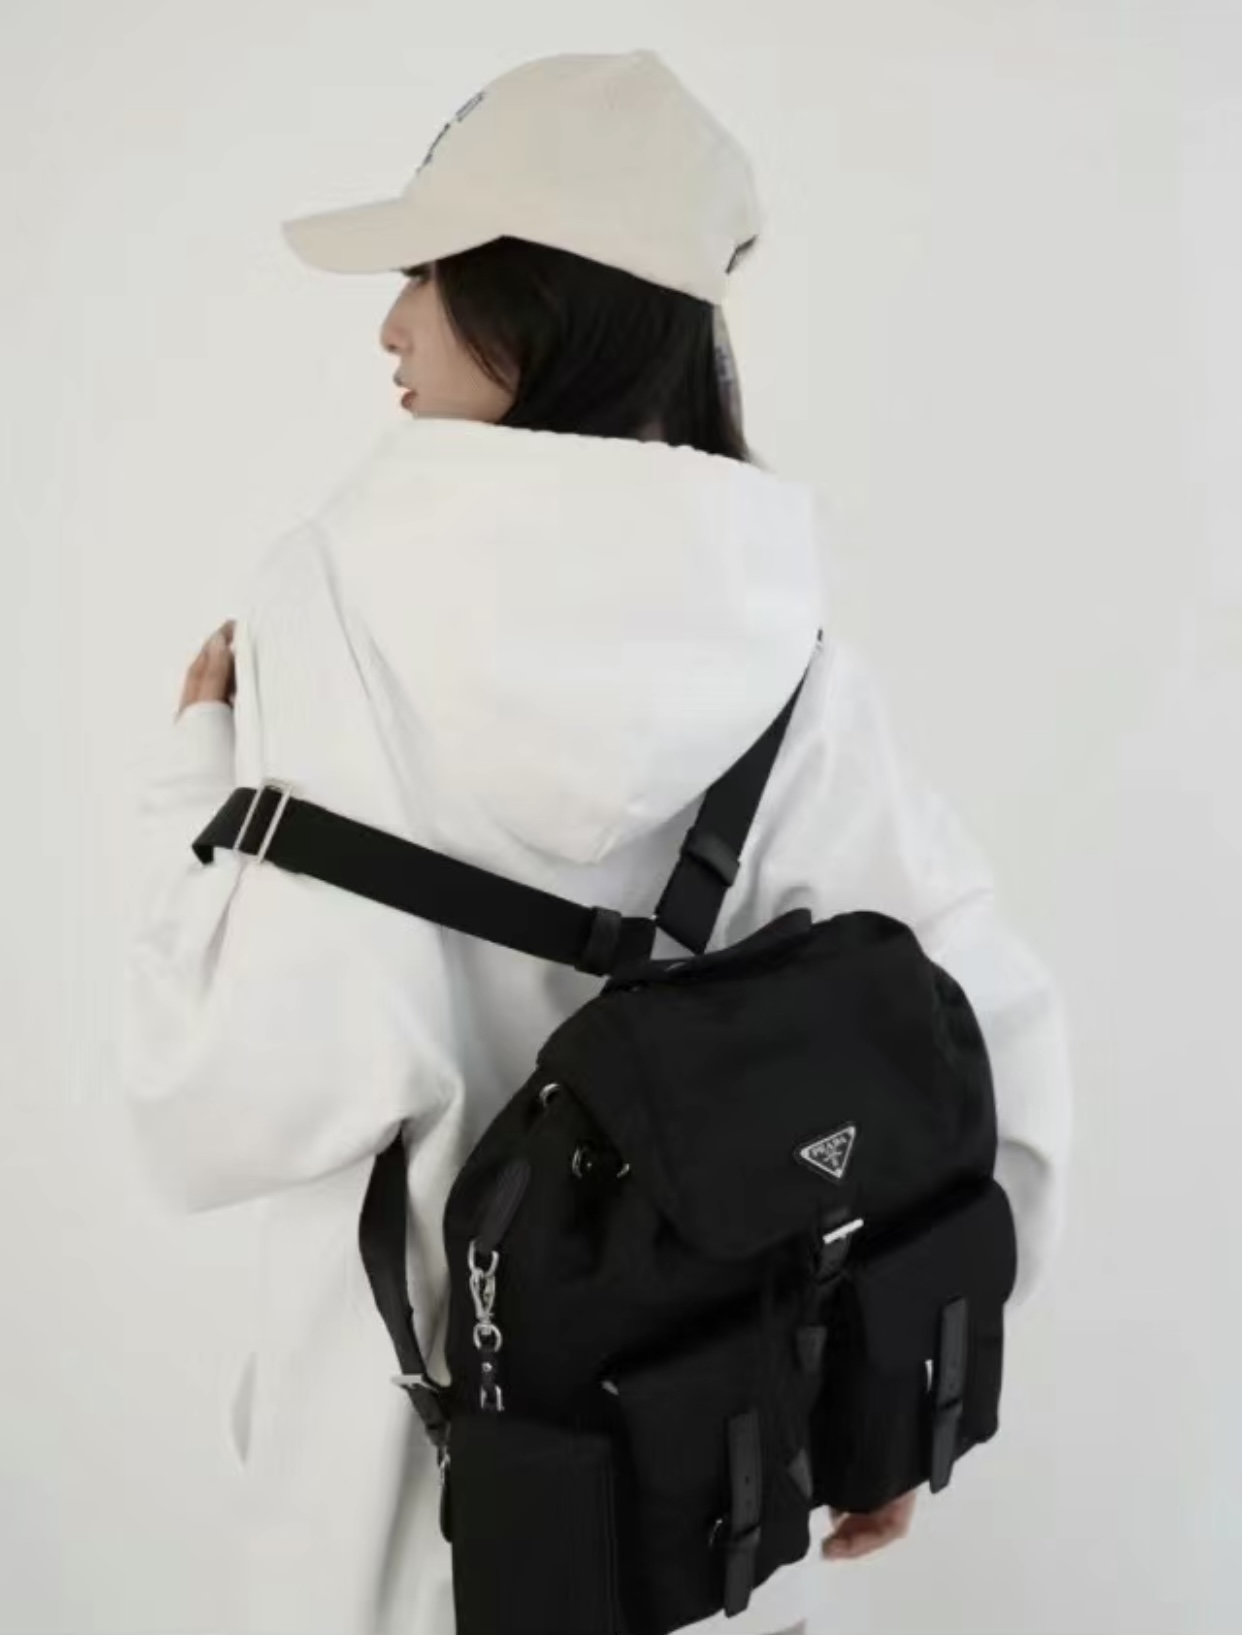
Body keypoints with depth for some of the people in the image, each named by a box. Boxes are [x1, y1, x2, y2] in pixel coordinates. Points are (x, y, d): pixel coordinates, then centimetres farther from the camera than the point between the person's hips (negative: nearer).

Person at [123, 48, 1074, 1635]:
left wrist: (195, 771, -8)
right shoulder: (778, 640, -7)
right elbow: (984, 1023, -7)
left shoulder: (338, 592, -19)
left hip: (420, 1445, -3)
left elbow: (252, 1091, -23)